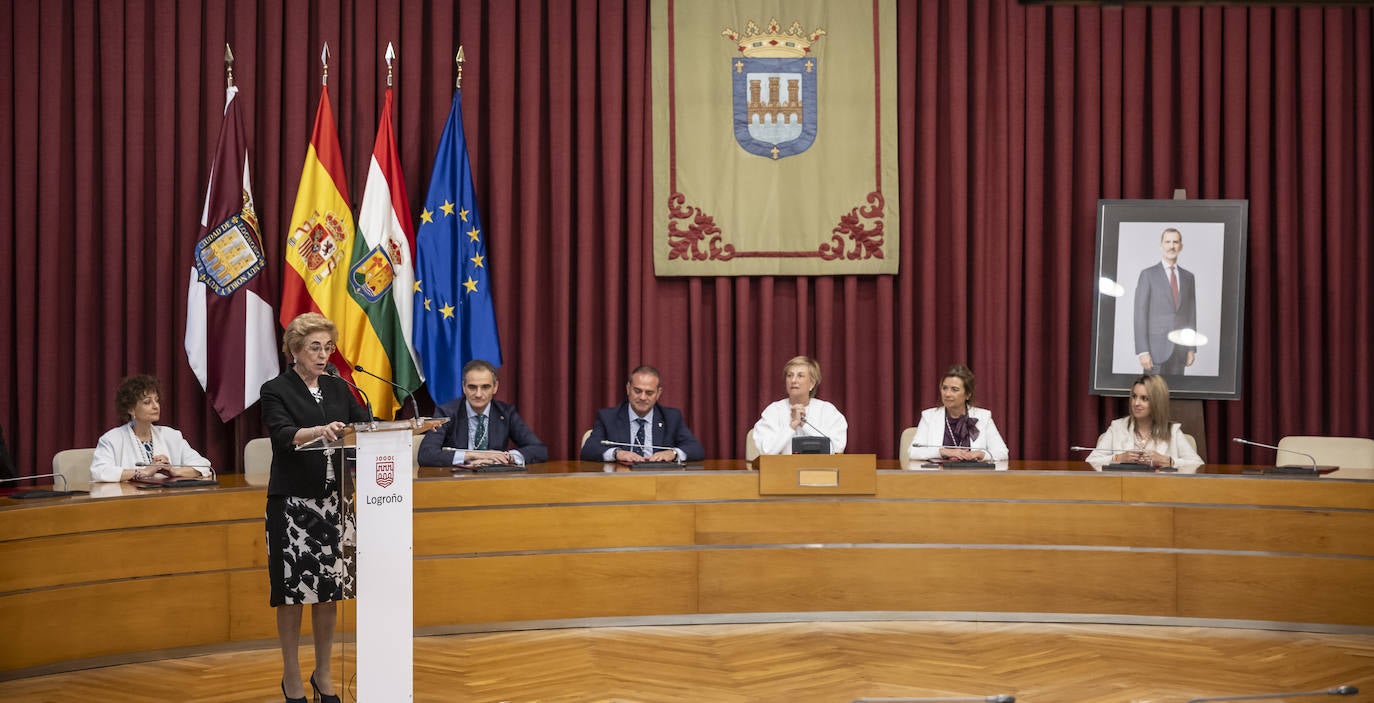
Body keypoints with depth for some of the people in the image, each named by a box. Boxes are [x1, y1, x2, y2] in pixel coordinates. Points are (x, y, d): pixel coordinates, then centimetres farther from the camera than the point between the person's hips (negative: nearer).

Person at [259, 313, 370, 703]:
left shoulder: (338, 388, 12)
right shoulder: (276, 391, -4)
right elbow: (283, 434, -20)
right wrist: (319, 431, -39)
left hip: (333, 502, 4)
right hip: (292, 503, -4)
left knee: (330, 589, 7)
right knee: (294, 590, 0)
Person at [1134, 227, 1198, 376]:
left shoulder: (1188, 277, 12)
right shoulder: (1148, 275, -2)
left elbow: (1191, 313, 14)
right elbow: (1140, 315, -7)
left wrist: (1192, 349, 7)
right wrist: (1142, 351, -15)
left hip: (1180, 350, 4)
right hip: (1156, 347, -4)